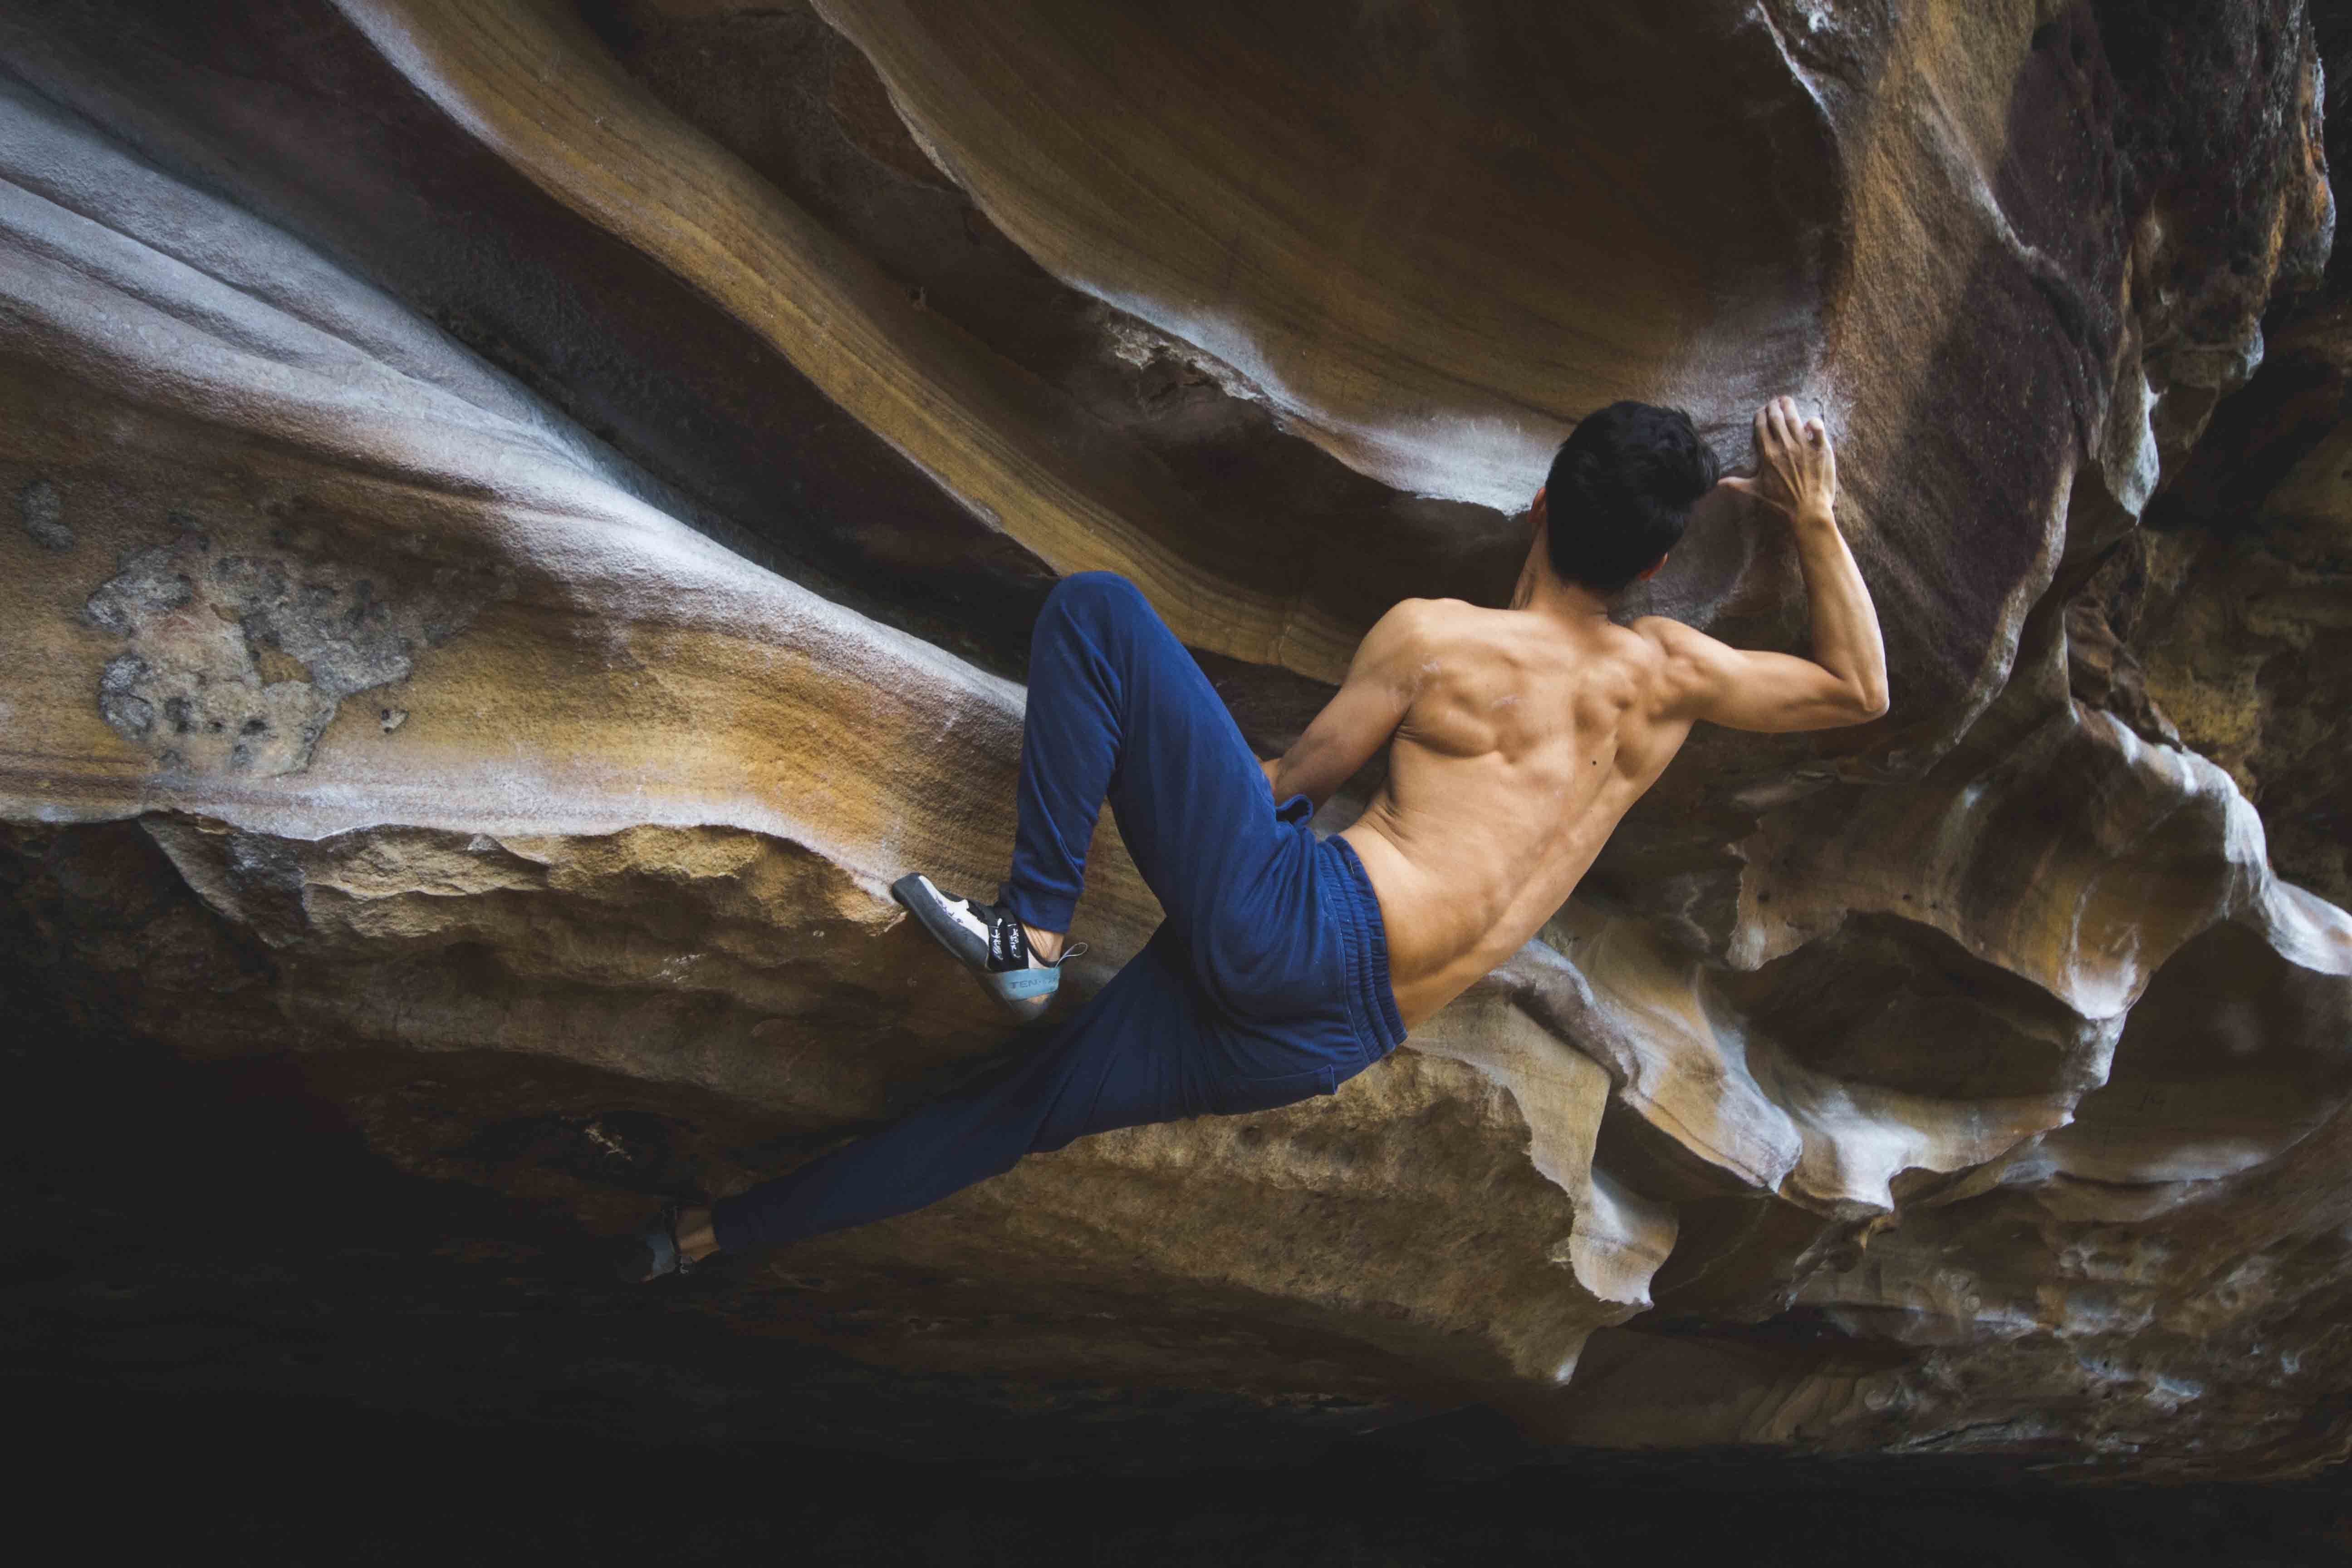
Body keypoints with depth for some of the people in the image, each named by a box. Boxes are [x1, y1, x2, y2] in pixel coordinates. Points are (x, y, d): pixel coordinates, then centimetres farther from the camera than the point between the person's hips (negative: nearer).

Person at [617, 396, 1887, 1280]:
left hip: (1297, 925, -6)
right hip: (1325, 1043, 6)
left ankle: (1032, 931, -7)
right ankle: (719, 1233, 25)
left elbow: (1295, 779, 10)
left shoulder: (1431, 633, 2)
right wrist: (1815, 520, 30)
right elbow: (1860, 691, 26)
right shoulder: (1673, 675, 12)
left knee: (1093, 607, -2)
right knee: (1021, 1108, 16)